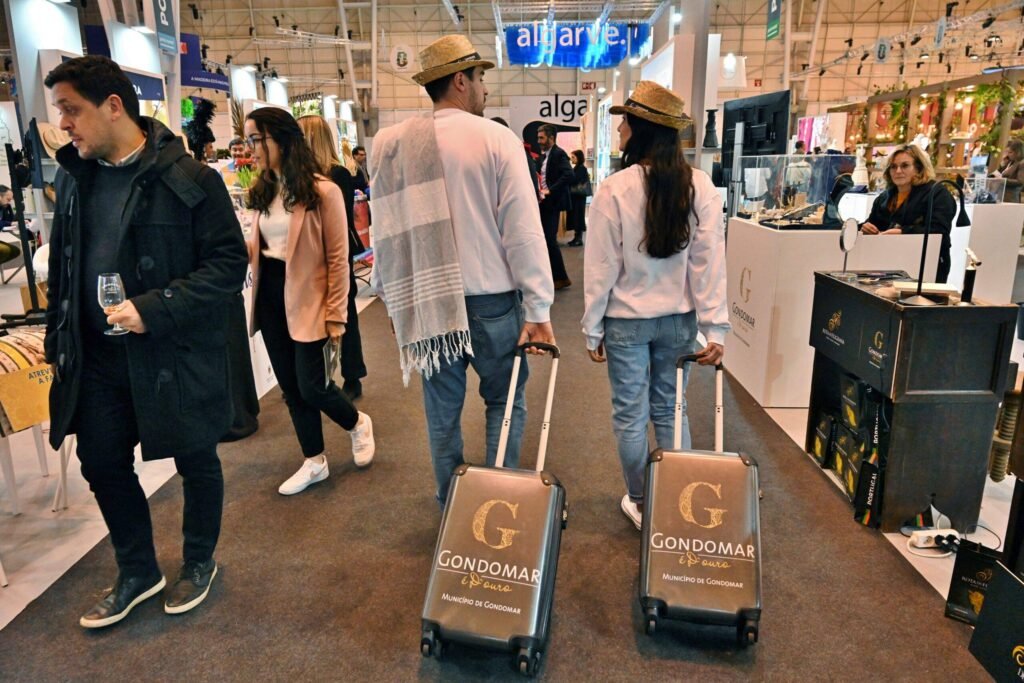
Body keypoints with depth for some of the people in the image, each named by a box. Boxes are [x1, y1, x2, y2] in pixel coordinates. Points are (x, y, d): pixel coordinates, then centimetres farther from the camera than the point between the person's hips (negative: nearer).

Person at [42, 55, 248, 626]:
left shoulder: (188, 179, -14)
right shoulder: (76, 177, 6)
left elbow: (229, 265, -16)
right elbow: (64, 266, 15)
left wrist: (155, 309, -24)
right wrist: (61, 338, 12)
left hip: (177, 355, -6)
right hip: (99, 357, 6)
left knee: (196, 462, 11)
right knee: (102, 462, 14)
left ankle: (200, 563, 36)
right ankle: (138, 573, 37)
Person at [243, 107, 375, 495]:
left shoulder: (322, 191, -13)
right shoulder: (263, 192, 8)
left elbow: (337, 259, -12)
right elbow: (258, 246, 15)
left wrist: (336, 315, -14)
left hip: (306, 300, -7)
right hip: (270, 296, 7)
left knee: (312, 388, -2)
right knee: (290, 388, 12)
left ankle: (358, 424, 30)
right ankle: (314, 463, 27)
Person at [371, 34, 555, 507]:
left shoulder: (393, 144, 3)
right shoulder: (496, 138, -7)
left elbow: (385, 231, 6)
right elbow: (523, 229, -11)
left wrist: (394, 300, 16)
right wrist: (538, 308, -7)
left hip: (428, 302, 3)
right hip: (492, 299, -3)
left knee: (442, 409, 14)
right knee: (505, 401, 14)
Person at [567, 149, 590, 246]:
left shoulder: (581, 168, -10)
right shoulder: (576, 168, 15)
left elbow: (575, 180, -19)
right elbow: (573, 180, 13)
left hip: (579, 195, -9)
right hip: (575, 195, 9)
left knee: (578, 215, -6)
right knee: (575, 215, 9)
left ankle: (579, 239, -2)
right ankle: (577, 237, 14)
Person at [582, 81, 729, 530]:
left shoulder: (615, 189, -14)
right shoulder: (700, 187, -5)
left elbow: (601, 267, -10)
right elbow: (710, 261, -6)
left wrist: (592, 330, -1)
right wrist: (715, 327, -2)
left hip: (627, 320, -3)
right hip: (678, 319, 4)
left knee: (631, 414, 11)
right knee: (670, 409, 17)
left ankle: (641, 504, 26)